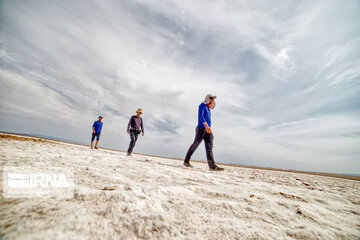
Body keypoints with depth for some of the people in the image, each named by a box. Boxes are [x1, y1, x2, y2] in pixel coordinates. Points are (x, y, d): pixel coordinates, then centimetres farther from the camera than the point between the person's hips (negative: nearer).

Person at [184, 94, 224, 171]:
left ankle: (212, 166, -10)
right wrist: (206, 125, -30)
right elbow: (200, 116, -17)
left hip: (208, 130, 8)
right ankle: (186, 161, 9)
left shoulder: (208, 108, 26)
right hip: (201, 128, -8)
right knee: (195, 145, -4)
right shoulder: (202, 105, 0)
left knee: (209, 147, -4)